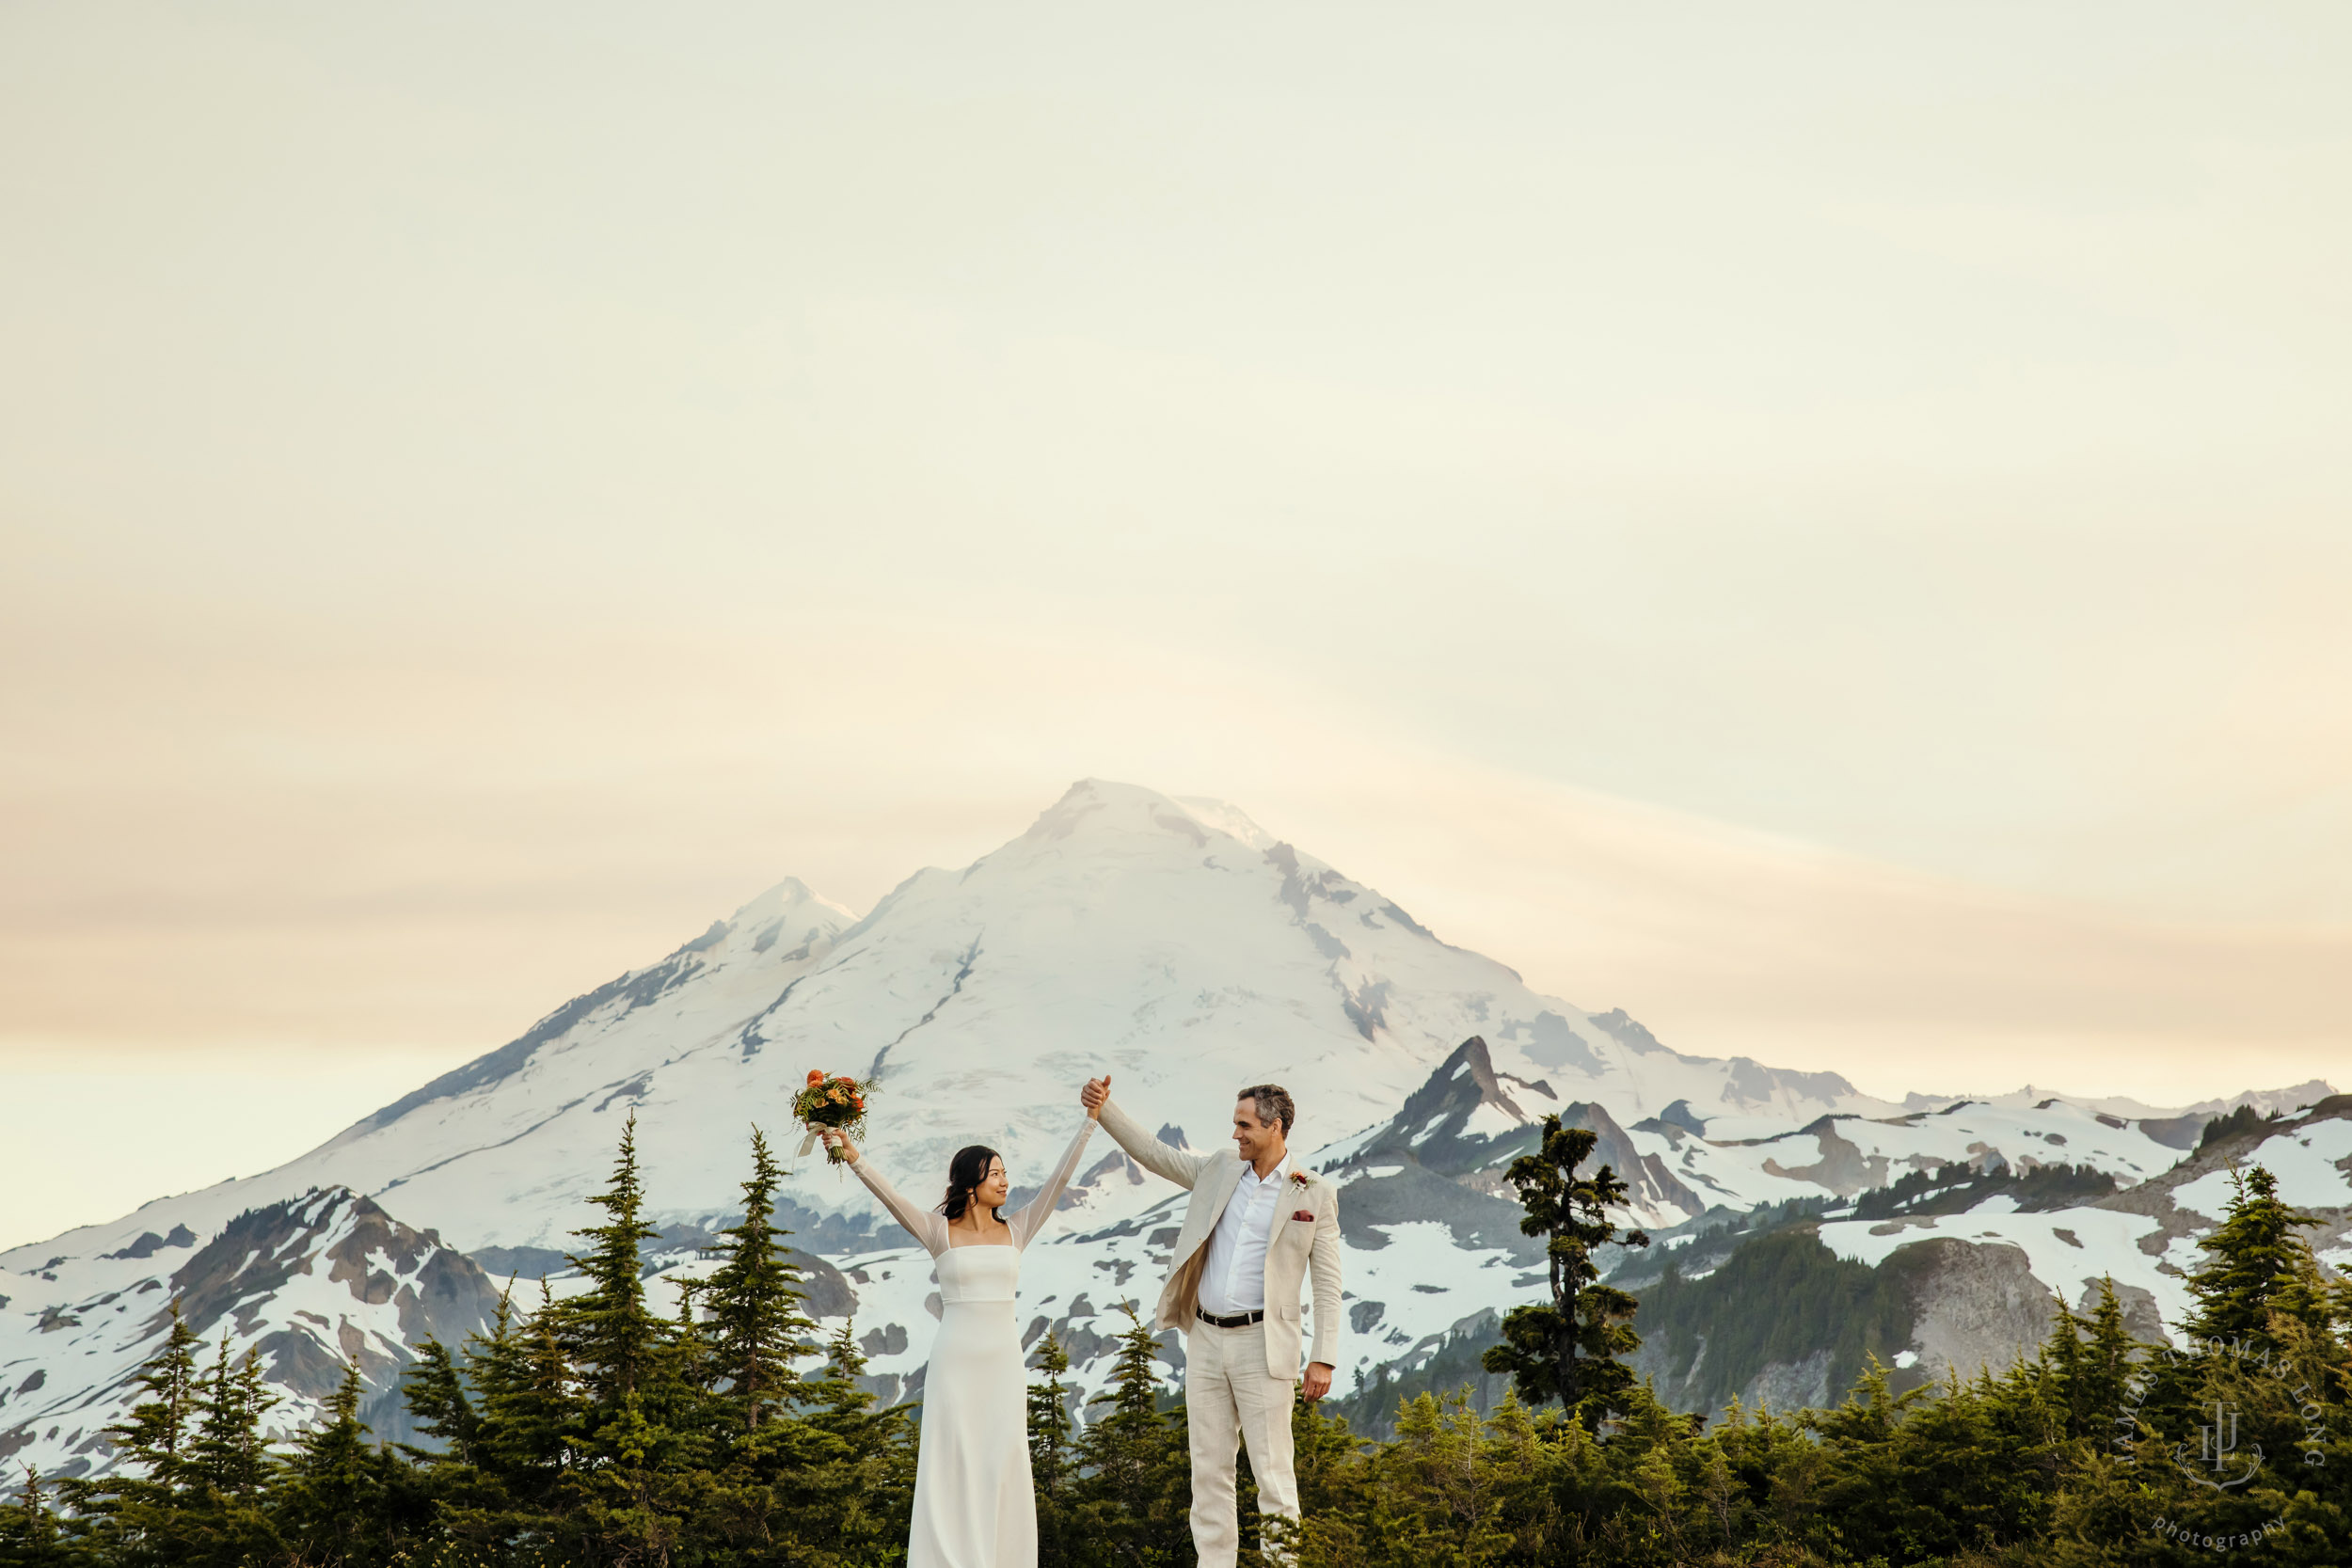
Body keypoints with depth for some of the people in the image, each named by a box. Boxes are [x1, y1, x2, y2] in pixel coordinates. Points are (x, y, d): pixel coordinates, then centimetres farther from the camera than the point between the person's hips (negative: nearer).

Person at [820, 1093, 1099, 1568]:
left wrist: (1089, 1120, -2)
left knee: (1002, 1468, 3)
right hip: (955, 1362, -3)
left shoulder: (1015, 1231, 7)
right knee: (952, 1466, -2)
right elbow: (890, 1195, -13)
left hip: (1003, 1363, 3)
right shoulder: (939, 1231, 0)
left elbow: (1059, 1178, 3)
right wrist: (853, 1157, -28)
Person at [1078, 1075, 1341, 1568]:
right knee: (1209, 1469, 6)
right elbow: (1152, 1153, 15)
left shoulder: (1314, 1195, -3)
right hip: (1206, 1340, 5)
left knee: (1272, 1469, -6)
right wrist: (1103, 1109, 1)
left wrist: (1324, 1358, -9)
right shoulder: (1221, 1169, 10)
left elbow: (1327, 1282, -4)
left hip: (1262, 1343, -5)